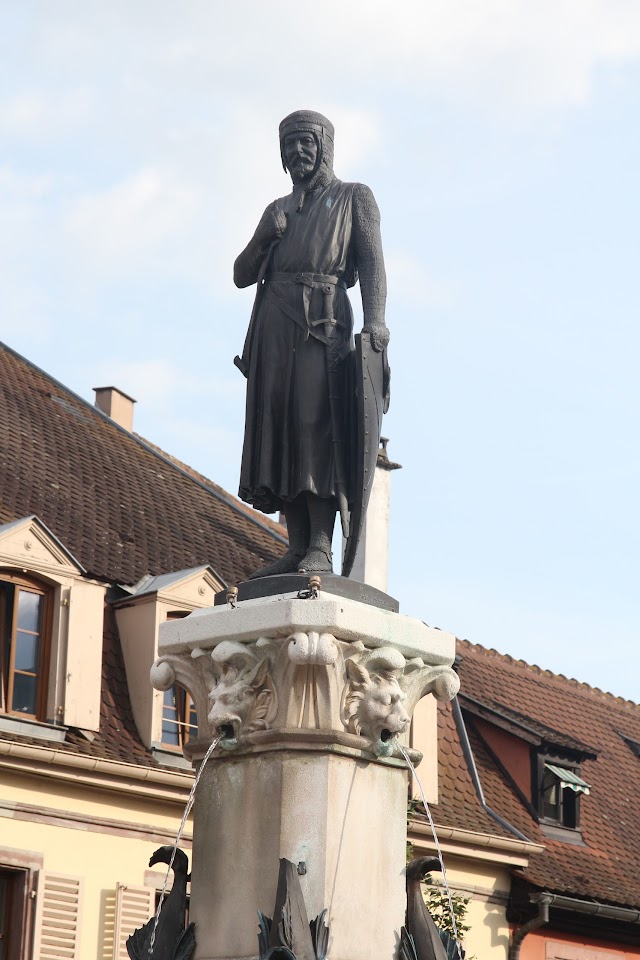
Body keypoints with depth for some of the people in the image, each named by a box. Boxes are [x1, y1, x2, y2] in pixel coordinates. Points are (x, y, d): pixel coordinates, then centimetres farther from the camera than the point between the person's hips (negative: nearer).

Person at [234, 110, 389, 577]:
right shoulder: (279, 209, 27)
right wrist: (263, 238, 3)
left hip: (324, 318, -5)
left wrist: (375, 319, -14)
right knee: (279, 426, -5)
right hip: (274, 322, 5)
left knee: (316, 421, -17)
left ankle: (321, 548, -23)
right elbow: (241, 275, 23)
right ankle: (297, 547, -7)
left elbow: (372, 261, 2)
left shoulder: (354, 198, 15)